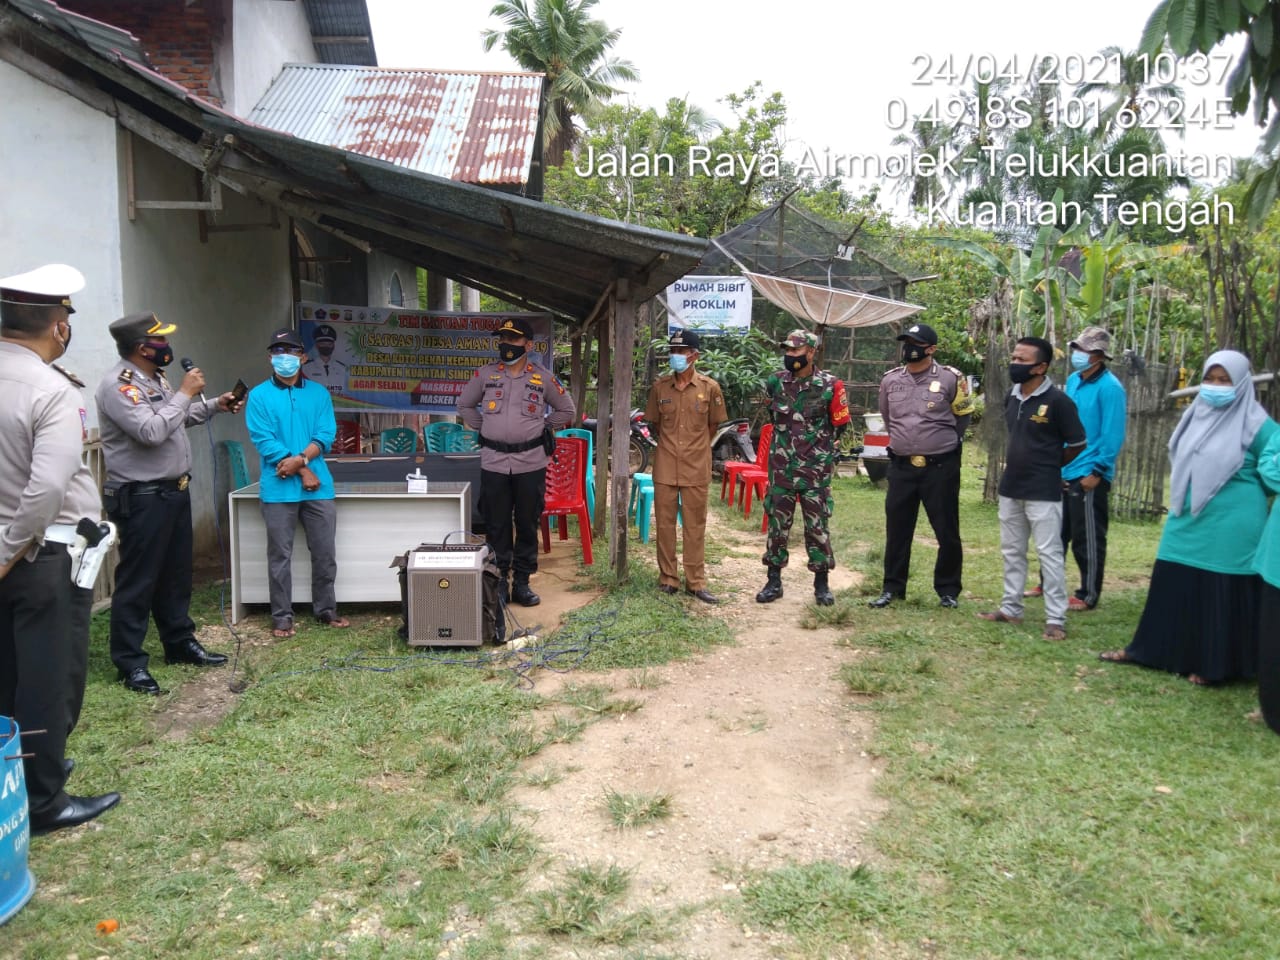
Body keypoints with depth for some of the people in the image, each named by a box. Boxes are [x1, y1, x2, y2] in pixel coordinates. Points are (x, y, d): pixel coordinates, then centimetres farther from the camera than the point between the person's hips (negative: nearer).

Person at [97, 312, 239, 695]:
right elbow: (151, 431, -28)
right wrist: (185, 393, -20)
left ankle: (180, 643, 31)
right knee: (138, 581, -2)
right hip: (141, 498, -10)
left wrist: (215, 405, 19)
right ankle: (130, 663, 7)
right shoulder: (118, 385, -18)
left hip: (174, 491, 10)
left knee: (176, 575, 18)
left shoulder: (154, 378, 13)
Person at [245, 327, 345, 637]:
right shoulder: (259, 396, 1)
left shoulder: (319, 393, 9)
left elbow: (326, 434, 0)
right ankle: (282, 617, 14)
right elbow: (264, 440, -7)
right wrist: (304, 471, -12)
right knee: (280, 556, 4)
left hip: (318, 487, 2)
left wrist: (299, 459, -16)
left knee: (325, 552, 8)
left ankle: (326, 609, 22)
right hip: (279, 489, -2)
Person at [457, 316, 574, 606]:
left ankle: (522, 583, 16)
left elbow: (566, 410, 14)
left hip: (530, 462, 0)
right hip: (493, 462, 0)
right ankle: (498, 582, 14)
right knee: (496, 525, 4)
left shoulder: (543, 377, 3)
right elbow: (465, 405, 18)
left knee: (527, 525, 6)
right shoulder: (485, 374, 5)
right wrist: (484, 427, 9)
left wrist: (543, 428, 7)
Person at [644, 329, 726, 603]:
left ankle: (696, 581, 15)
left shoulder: (709, 387, -5)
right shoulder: (659, 387, -1)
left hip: (696, 468, -1)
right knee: (664, 523, 7)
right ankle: (668, 578, 18)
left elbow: (713, 425, 7)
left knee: (695, 525, 6)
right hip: (665, 467, 1)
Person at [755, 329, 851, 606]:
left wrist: (818, 447, 10)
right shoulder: (775, 382, 3)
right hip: (781, 467, 3)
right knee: (777, 523, 7)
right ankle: (774, 581, 16)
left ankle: (821, 583, 14)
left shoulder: (829, 385, -7)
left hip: (815, 468, -3)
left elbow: (839, 424, 4)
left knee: (817, 525, 3)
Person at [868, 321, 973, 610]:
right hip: (901, 466, 3)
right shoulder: (890, 380, 4)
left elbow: (962, 416, 8)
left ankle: (948, 591, 19)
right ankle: (892, 588, 20)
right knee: (897, 530, 9)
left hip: (940, 467, -3)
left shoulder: (950, 379, -7)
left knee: (947, 532, 5)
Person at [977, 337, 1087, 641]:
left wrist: (1049, 466, 3)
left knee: (1049, 554, -2)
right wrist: (1018, 465, 12)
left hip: (1043, 492, -7)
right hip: (1010, 488, 7)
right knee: (1012, 551, 15)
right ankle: (1011, 608, 26)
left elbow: (1078, 444, -6)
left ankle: (1056, 619, 4)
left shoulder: (1057, 401, -14)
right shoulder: (1012, 397, 6)